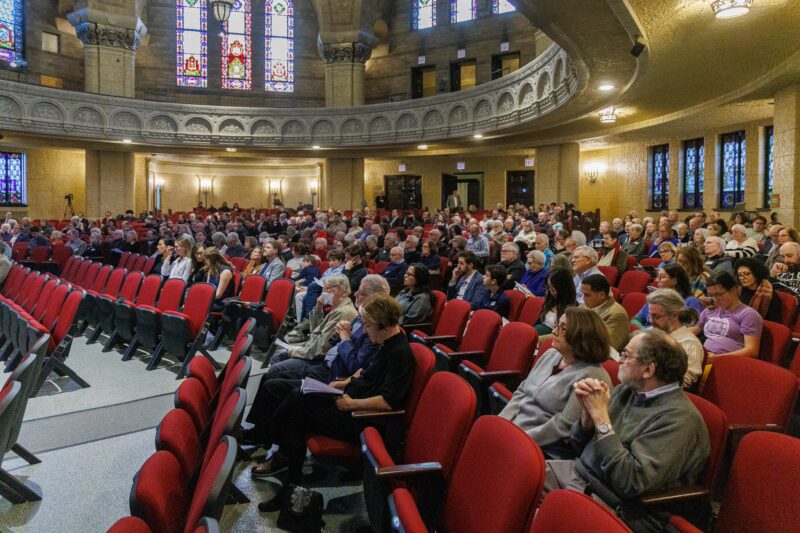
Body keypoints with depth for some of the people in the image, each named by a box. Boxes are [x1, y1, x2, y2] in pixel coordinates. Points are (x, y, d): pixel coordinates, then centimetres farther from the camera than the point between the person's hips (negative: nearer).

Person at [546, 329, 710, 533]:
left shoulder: (678, 418, -18)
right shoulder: (626, 391, 5)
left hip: (614, 506, -7)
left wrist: (601, 417, -21)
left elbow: (632, 482, -24)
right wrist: (588, 412, -10)